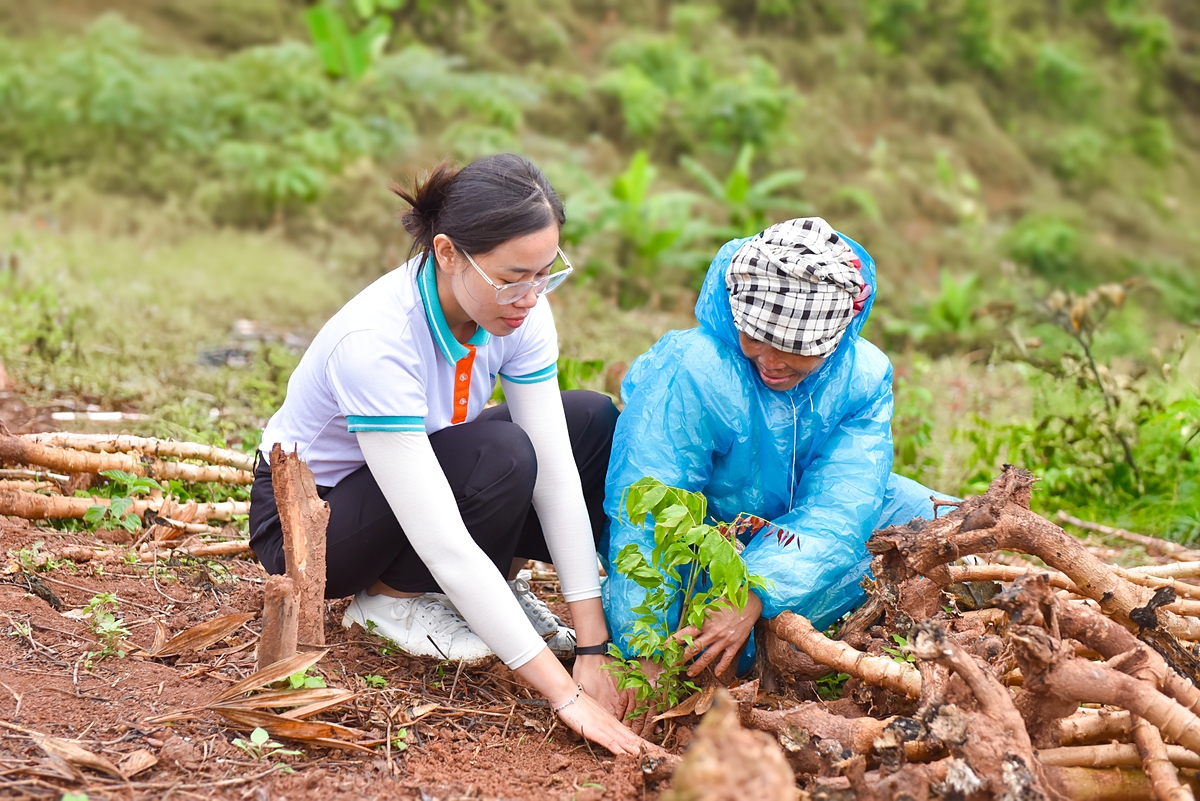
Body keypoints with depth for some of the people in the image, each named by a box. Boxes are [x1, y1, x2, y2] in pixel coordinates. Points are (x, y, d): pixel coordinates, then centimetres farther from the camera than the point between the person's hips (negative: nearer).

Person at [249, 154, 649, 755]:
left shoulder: (517, 309, -18)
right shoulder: (374, 341, -37)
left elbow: (556, 474, -17)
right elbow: (441, 543, -40)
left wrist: (592, 649, -22)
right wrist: (565, 694, -40)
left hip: (416, 478, 6)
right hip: (305, 518, -6)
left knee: (595, 424, -10)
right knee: (499, 453, -33)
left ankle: (496, 579, 4)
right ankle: (392, 598, -9)